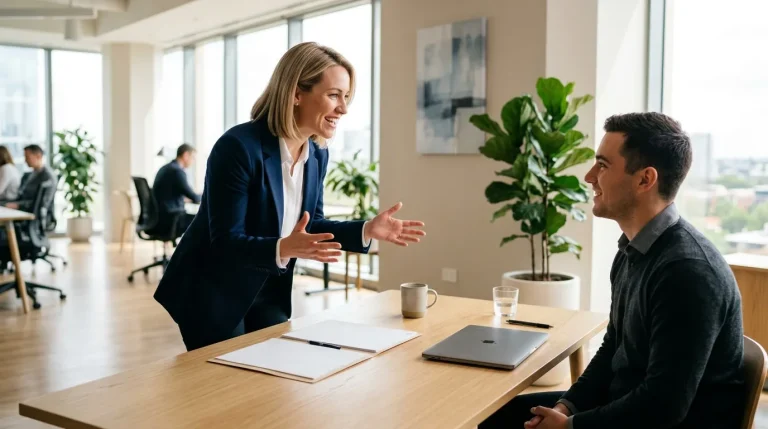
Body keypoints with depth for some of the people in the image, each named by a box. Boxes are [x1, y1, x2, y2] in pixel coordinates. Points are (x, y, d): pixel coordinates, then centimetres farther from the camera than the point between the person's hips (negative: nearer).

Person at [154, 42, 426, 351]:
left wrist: (367, 230, -8)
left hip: (268, 292, 7)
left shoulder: (317, 154, -3)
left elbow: (310, 226, 5)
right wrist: (283, 249, -44)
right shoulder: (238, 147, -26)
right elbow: (226, 241, -26)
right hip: (212, 295, -7)